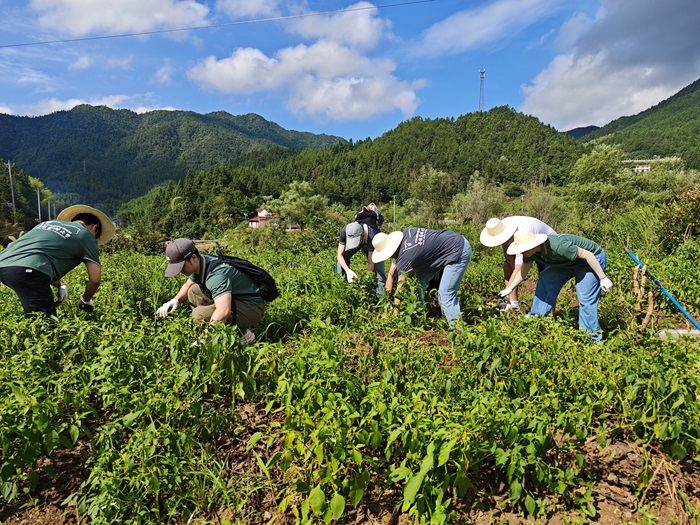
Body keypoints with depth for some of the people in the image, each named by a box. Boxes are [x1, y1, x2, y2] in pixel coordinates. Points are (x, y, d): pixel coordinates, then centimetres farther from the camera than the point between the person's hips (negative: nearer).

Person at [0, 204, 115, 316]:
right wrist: (85, 300, 26)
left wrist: (60, 285, 30)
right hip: (27, 270, -8)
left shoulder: (48, 223, 31)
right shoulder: (86, 235, 12)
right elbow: (95, 278, 7)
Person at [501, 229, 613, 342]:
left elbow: (587, 255, -30)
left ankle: (592, 338, 0)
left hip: (593, 259, -8)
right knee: (545, 279, -5)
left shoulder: (558, 246, -39)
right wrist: (509, 289, 1)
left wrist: (603, 278, -25)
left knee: (586, 299, -14)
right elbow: (523, 271, 1)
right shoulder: (530, 252, -15)